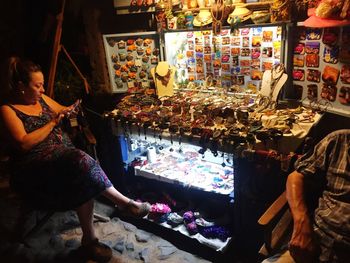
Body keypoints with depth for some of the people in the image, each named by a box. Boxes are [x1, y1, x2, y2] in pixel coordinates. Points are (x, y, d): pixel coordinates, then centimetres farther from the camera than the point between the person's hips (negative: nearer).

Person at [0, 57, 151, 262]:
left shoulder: (40, 98, 14)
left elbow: (62, 110, 31)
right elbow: (23, 143, -15)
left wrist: (69, 111, 8)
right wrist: (53, 123, -12)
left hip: (64, 157, 6)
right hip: (33, 169, -6)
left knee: (83, 182, -28)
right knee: (81, 161, -34)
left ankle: (89, 239, -17)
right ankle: (124, 202, -21)